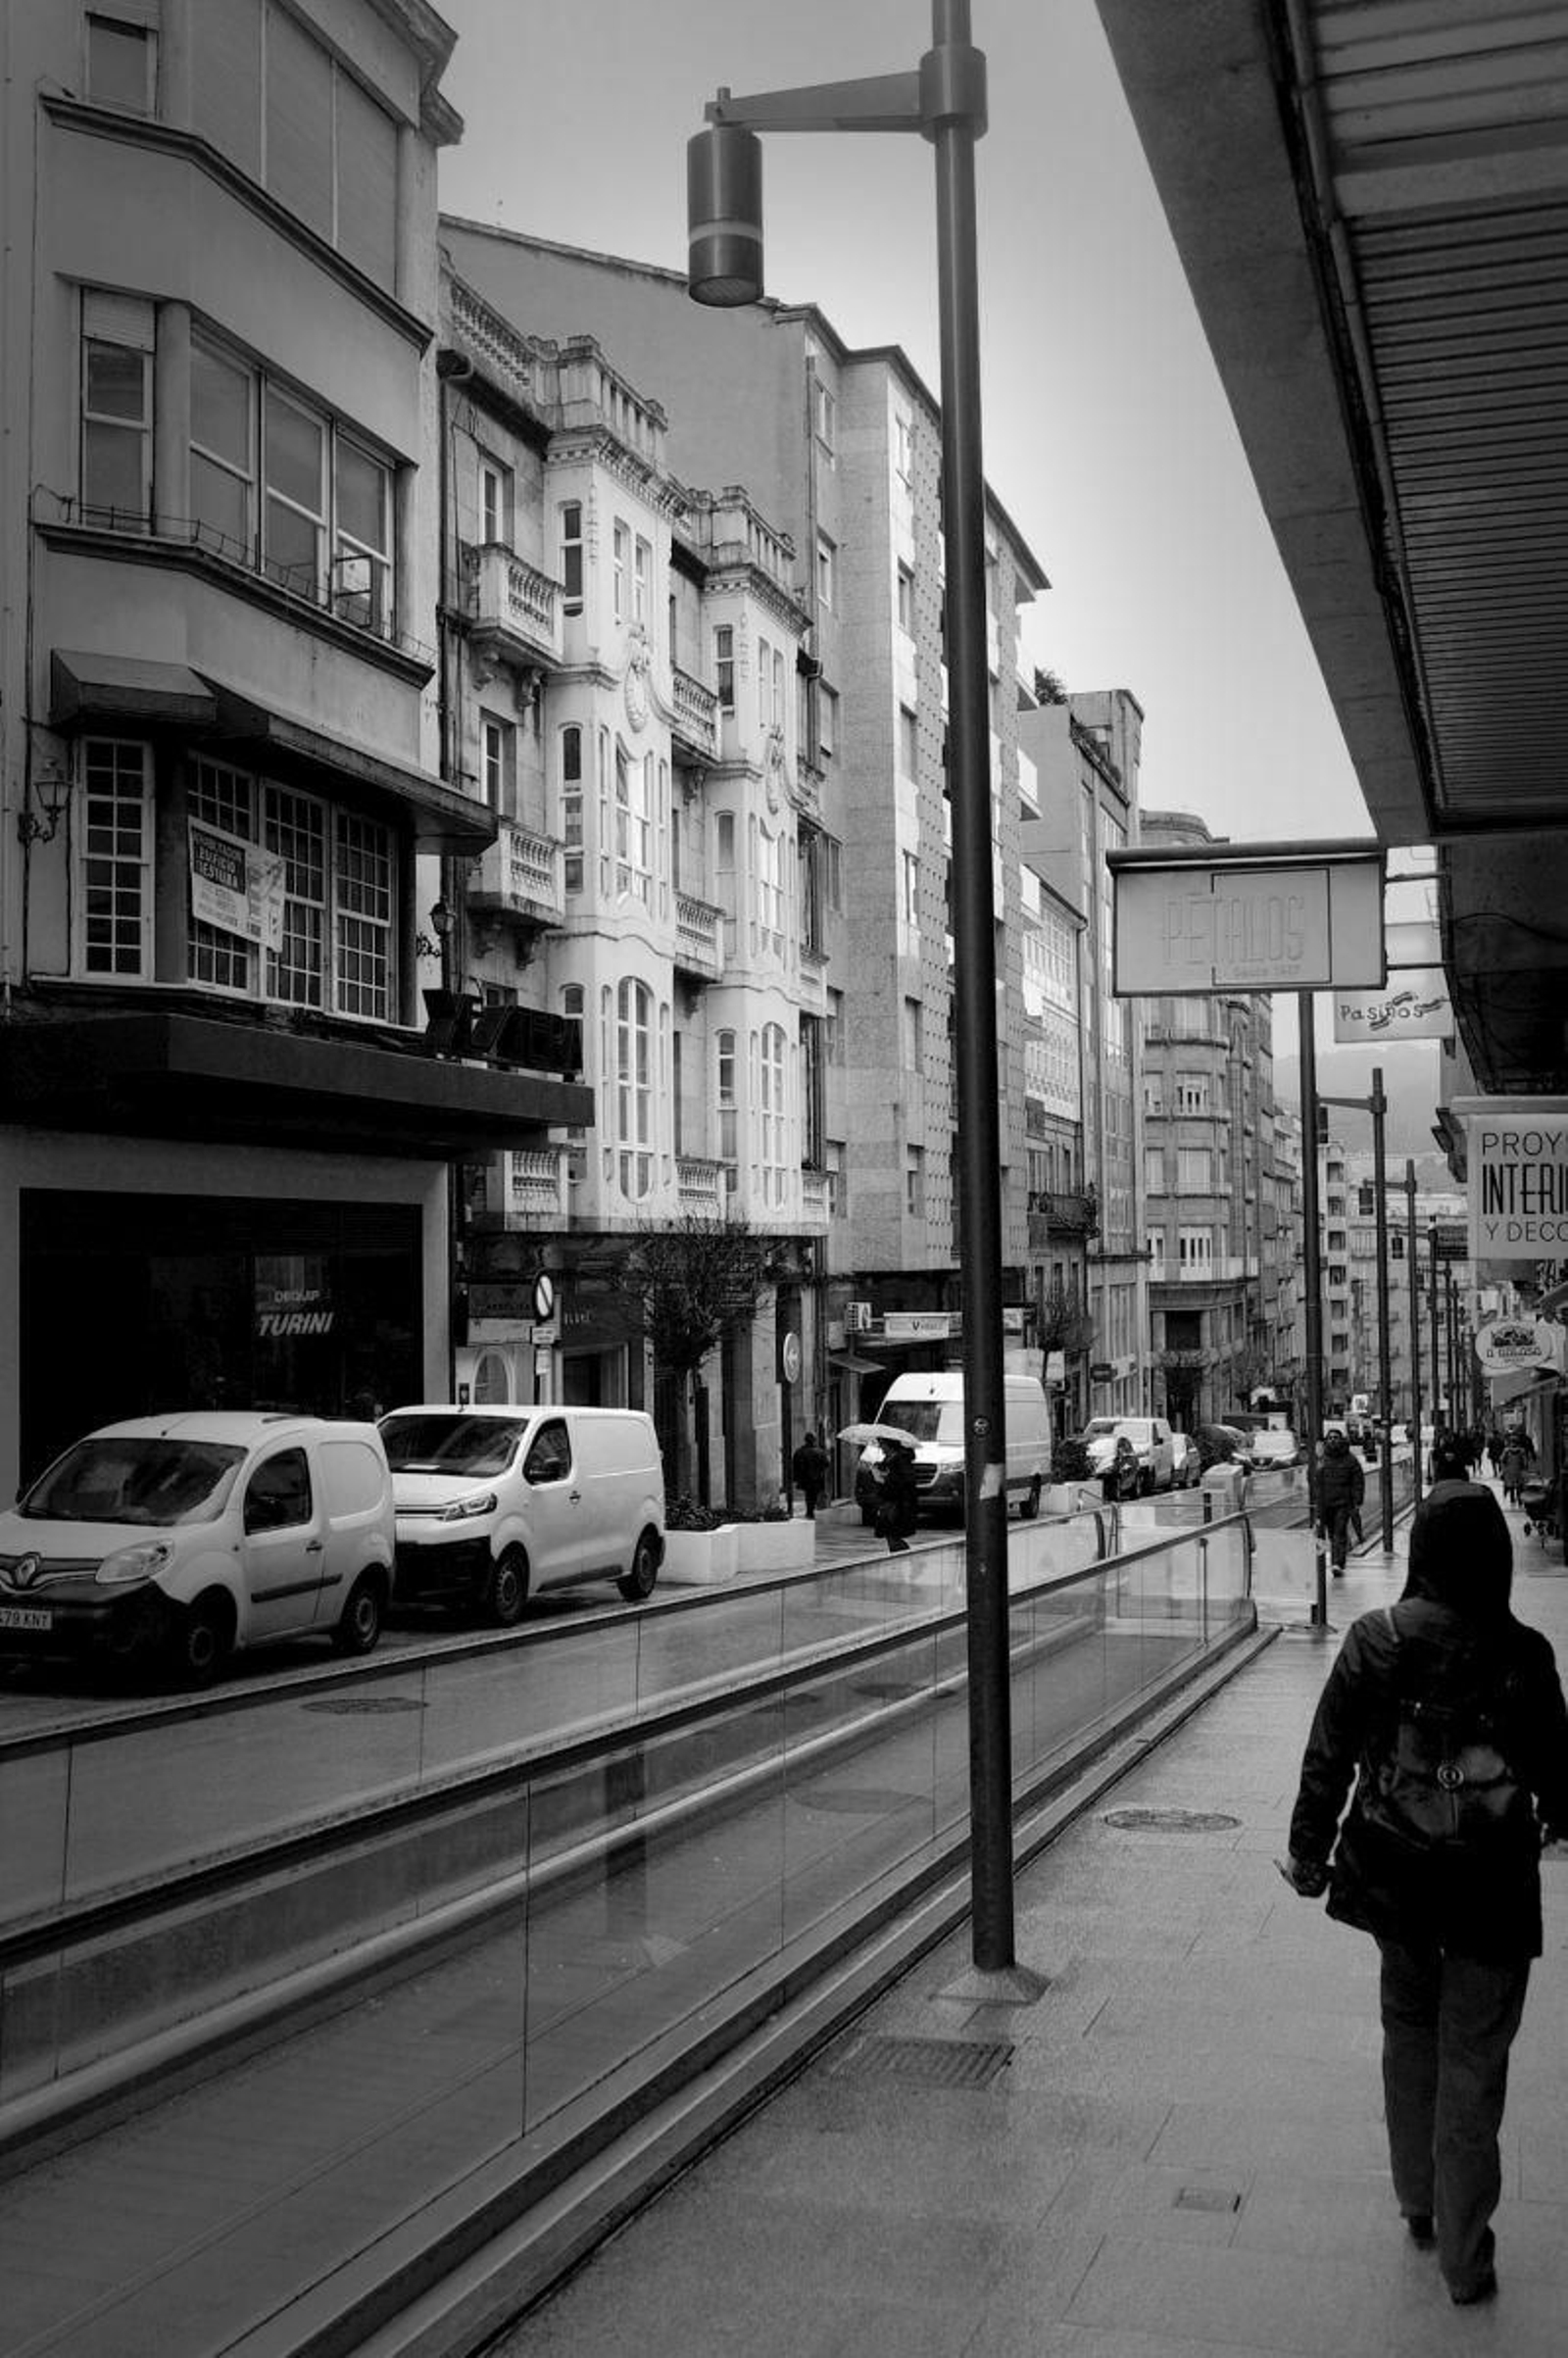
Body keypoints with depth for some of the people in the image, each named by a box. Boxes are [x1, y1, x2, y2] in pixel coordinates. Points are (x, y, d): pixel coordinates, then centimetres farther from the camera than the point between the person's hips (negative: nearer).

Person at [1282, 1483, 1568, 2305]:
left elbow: (1327, 1761, -7)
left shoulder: (1373, 1642, -13)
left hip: (1391, 1877, 2)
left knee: (1408, 2032, 24)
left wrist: (1308, 1855, 7)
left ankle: (1417, 2206, 37)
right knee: (1472, 2066, 10)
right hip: (1491, 1889, -2)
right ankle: (1463, 2257, 19)